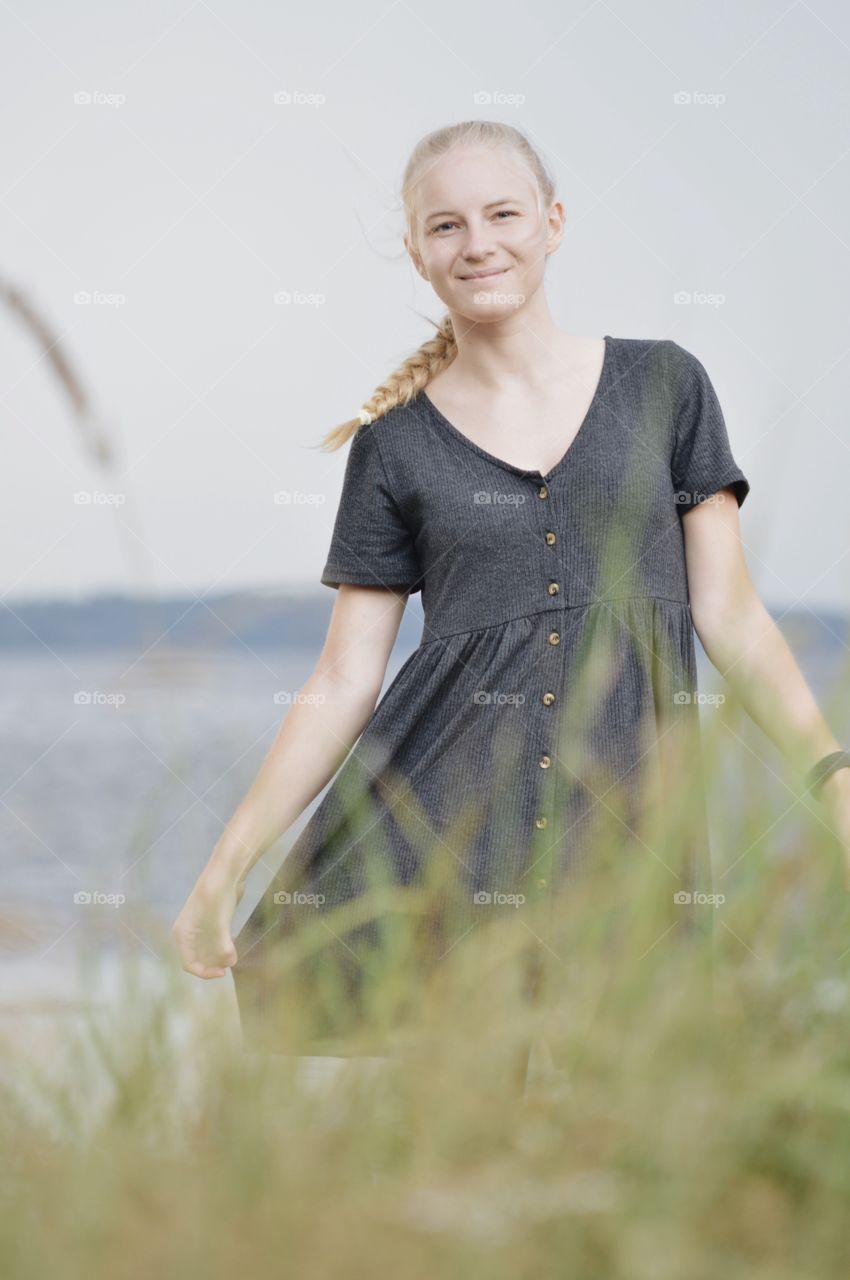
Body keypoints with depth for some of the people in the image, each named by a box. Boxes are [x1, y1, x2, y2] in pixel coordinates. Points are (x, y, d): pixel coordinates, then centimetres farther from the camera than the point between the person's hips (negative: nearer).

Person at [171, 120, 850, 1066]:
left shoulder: (662, 385, 9)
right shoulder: (395, 445, 8)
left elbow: (729, 615, 7)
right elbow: (343, 682, 7)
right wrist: (225, 869, -1)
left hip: (627, 805, 0)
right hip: (442, 805, 0)